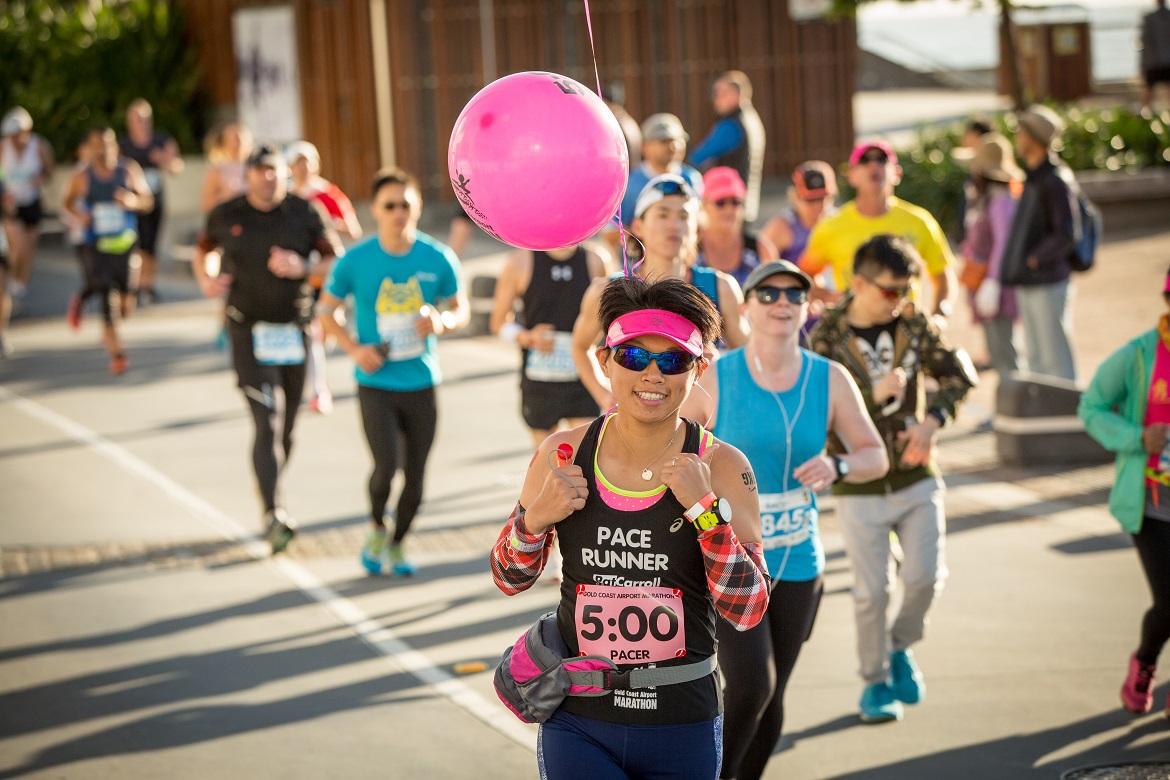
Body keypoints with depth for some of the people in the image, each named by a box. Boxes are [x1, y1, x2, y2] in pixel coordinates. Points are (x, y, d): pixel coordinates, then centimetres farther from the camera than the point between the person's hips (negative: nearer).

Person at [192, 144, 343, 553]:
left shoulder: (304, 213, 0)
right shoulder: (227, 215, 1)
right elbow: (203, 251, 19)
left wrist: (302, 267, -17)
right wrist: (206, 279, -2)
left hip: (295, 331, 2)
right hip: (249, 332, -2)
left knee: (286, 428, 11)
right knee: (267, 423, -15)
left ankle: (270, 494, 33)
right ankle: (274, 514, -21)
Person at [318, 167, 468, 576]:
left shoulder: (438, 259, -4)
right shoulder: (355, 261, -7)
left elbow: (461, 309, 8)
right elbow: (325, 310, 6)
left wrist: (443, 321, -16)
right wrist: (353, 348, -10)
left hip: (421, 384, 2)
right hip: (376, 384, -2)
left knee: (415, 479, 8)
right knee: (386, 467, -17)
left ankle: (396, 546, 32)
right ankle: (376, 528, 13)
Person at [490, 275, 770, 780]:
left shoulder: (722, 468, -7)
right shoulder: (563, 455, -3)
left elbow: (747, 611, -12)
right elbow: (510, 581, 7)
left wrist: (705, 508, -21)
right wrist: (537, 518, -12)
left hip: (683, 729, 0)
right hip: (577, 723, 0)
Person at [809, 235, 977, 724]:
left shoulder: (913, 325, 0)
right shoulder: (826, 338, -11)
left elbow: (960, 372, 1)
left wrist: (932, 420, -14)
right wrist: (876, 395, -25)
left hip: (916, 478, 3)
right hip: (860, 487, -3)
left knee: (926, 576, -4)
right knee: (872, 591, 1)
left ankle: (900, 647, 26)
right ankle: (876, 681, 21)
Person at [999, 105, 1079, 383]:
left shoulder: (1054, 180, -15)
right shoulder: (1033, 177, 12)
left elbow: (1065, 236, -19)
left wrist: (1033, 260, -13)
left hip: (1048, 284, -9)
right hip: (1029, 284, 9)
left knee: (1056, 360, -4)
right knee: (1036, 359, 15)